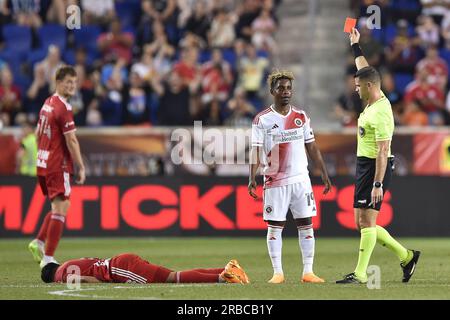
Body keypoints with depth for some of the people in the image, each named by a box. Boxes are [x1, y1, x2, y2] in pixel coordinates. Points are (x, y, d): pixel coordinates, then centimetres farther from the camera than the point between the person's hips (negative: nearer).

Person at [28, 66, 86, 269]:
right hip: (58, 166, -9)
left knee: (60, 206, 21)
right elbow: (71, 140, -18)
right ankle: (48, 259, -9)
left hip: (43, 164, 9)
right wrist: (81, 167, -13)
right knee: (60, 209, -7)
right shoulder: (64, 108, -15)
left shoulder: (47, 103, 13)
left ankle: (39, 242, 13)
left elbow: (38, 133, 21)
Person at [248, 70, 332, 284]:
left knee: (306, 224, 0)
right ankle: (277, 272, 5)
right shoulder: (262, 120, -1)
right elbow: (256, 150, -6)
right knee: (274, 226, -1)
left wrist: (324, 173, 10)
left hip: (301, 179, 3)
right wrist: (252, 178, -17)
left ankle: (308, 272, 3)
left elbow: (311, 146, 13)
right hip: (274, 182, -3)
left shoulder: (301, 117, 9)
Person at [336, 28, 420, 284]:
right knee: (363, 222, 10)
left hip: (375, 168, -10)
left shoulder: (380, 114, -20)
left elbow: (383, 152, -23)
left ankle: (360, 273, -10)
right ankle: (406, 256, 18)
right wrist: (356, 45, 36)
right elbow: (365, 70, 27)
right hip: (365, 167, 10)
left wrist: (377, 184, -26)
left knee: (367, 220, -10)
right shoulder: (375, 101, 8)